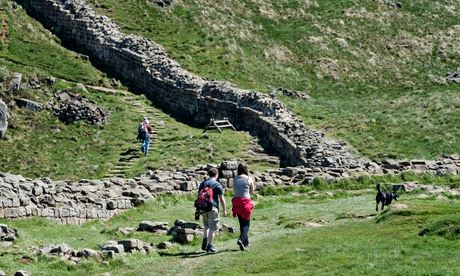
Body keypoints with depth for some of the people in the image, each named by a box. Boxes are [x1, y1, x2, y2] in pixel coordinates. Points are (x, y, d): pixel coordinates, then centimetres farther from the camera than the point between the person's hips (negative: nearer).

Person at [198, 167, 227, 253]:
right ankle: (210, 246, 0)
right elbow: (222, 199, -6)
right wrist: (224, 210, 2)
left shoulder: (202, 184, 10)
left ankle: (204, 243, 8)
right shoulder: (218, 185, -5)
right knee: (212, 227, 1)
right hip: (213, 208, -5)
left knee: (206, 226, 20)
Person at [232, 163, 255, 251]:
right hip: (246, 201, -4)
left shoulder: (235, 179, 3)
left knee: (242, 223, 17)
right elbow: (252, 192, 6)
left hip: (236, 202, 4)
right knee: (246, 224, 4)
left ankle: (246, 242, 22)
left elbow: (234, 191, 10)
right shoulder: (249, 179, -5)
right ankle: (241, 240, -18)